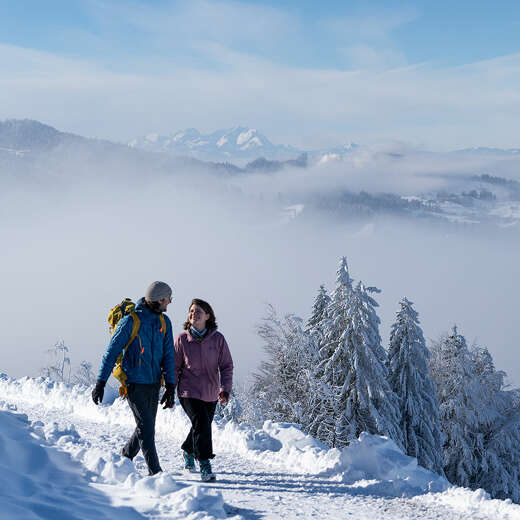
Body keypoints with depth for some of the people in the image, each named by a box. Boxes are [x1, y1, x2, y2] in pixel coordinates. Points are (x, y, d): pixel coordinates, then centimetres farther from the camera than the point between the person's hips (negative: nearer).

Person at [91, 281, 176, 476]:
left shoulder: (164, 322, 4)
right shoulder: (131, 321, -13)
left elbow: (168, 355, 6)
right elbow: (112, 352, -8)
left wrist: (170, 386, -2)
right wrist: (100, 383, -9)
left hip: (154, 384, 6)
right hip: (135, 384, -6)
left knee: (146, 427, 12)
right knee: (146, 427, -9)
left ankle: (125, 457, 34)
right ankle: (155, 472, -6)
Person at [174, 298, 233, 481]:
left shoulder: (217, 339, -3)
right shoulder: (182, 339, -5)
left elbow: (226, 366, -1)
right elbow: (174, 367, 2)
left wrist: (225, 389, -14)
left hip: (210, 393, 3)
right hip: (189, 391, -3)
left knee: (202, 426, 17)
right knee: (201, 425, -18)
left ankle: (188, 451, 46)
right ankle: (205, 465, -11)